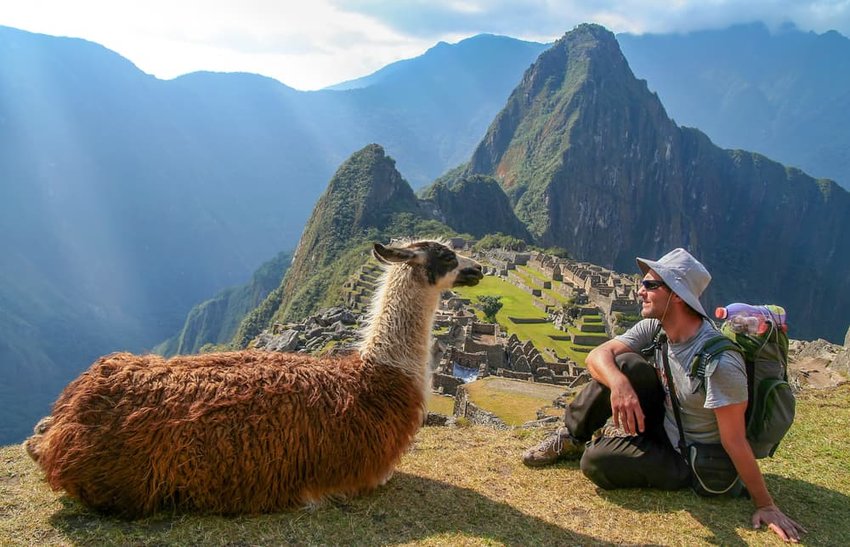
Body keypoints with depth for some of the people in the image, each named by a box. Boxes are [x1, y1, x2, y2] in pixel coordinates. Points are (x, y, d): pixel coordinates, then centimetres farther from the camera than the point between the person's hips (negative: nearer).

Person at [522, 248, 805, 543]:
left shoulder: (719, 362, -31)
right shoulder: (654, 328, -9)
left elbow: (735, 443, -27)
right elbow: (597, 356, -18)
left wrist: (766, 506, -21)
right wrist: (619, 384, -40)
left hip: (689, 460, -6)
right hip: (663, 424, 6)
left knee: (596, 461, -26)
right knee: (626, 364, -19)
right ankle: (571, 438, -1)